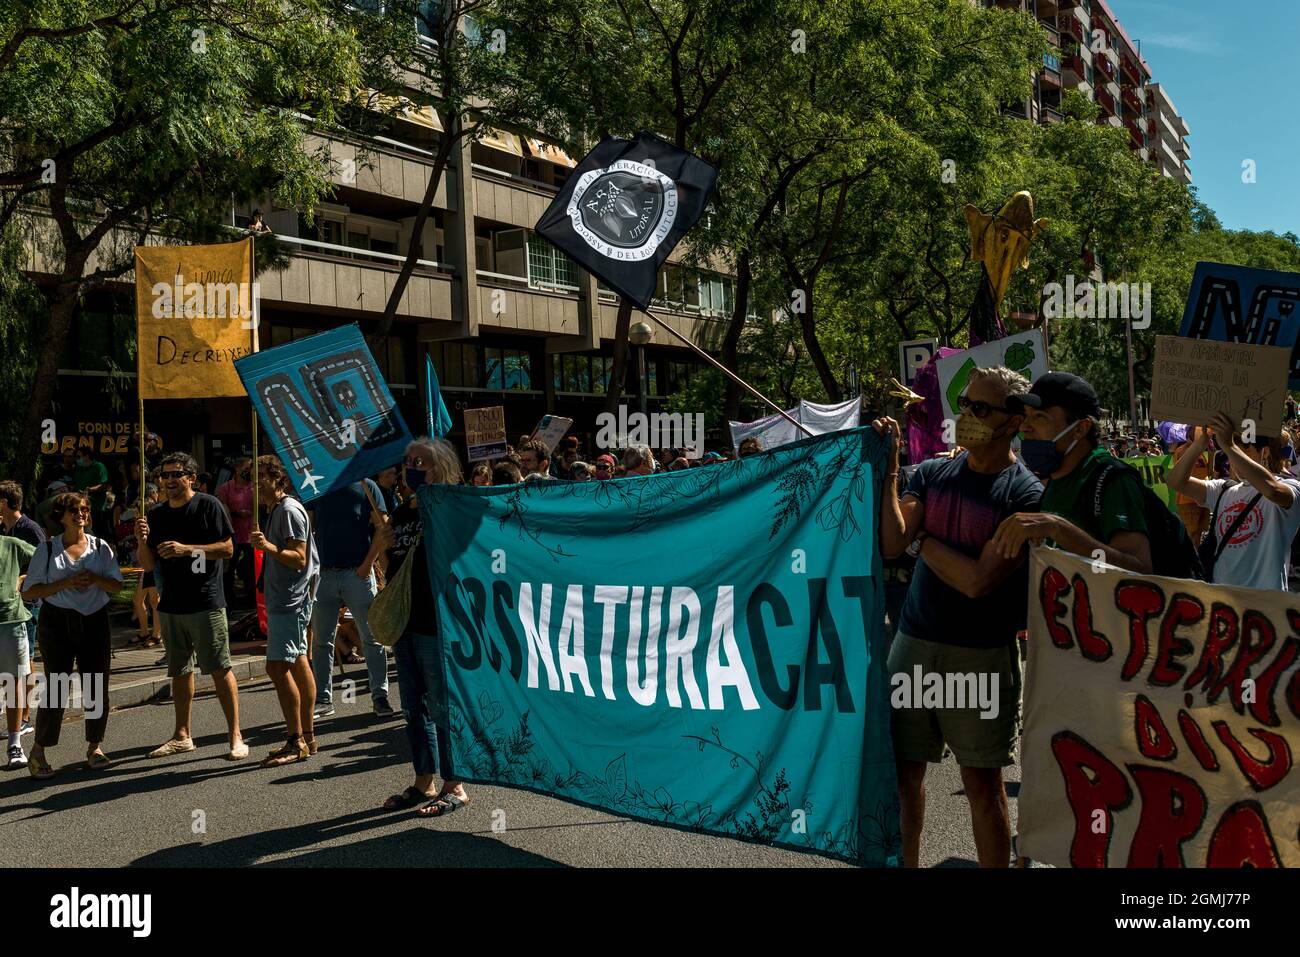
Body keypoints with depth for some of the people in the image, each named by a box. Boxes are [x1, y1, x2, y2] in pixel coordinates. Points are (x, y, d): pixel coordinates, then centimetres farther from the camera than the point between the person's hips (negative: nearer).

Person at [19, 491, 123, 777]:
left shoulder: (100, 547, 7)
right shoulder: (48, 549, 2)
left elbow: (117, 586, 5)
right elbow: (29, 591, -2)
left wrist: (95, 579, -14)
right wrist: (65, 583, -15)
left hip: (95, 622, 2)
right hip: (58, 623, -2)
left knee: (97, 689, 4)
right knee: (55, 689, -5)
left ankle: (94, 747, 17)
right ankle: (38, 751, 6)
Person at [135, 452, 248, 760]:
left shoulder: (209, 505, -4)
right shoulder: (156, 514, 11)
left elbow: (227, 549, -10)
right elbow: (149, 565, 11)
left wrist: (186, 549, -18)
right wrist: (142, 541, -9)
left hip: (206, 603, -6)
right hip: (171, 604, 6)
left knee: (220, 669, -5)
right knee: (179, 671, 13)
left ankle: (236, 737, 0)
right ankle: (182, 736, 24)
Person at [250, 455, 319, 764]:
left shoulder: (289, 510, -14)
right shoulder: (278, 510, 18)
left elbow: (299, 558, -21)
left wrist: (268, 546, -31)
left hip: (290, 601, -11)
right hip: (286, 600, 11)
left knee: (278, 666, -13)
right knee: (298, 665, 11)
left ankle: (296, 741, -10)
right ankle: (306, 736, 17)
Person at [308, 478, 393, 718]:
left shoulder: (366, 486, 2)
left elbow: (383, 528, -3)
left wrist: (367, 564, -10)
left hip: (358, 572, -3)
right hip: (324, 574, 3)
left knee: (372, 638, 1)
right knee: (321, 641, 7)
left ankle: (380, 696, 9)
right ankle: (323, 700, 16)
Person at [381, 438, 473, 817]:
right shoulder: (402, 513, 14)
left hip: (436, 624, -8)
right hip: (405, 623, 8)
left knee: (441, 707, -2)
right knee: (413, 707, 14)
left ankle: (454, 786, 9)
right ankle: (424, 782, 25)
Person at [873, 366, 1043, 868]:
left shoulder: (1026, 494, -9)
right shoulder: (932, 473, 6)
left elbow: (978, 581, -17)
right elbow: (889, 544, -7)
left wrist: (922, 537, -7)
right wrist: (886, 470, -11)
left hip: (983, 656, -4)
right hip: (913, 644, 4)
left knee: (983, 783, 7)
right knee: (902, 773, 10)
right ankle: (905, 864, 27)